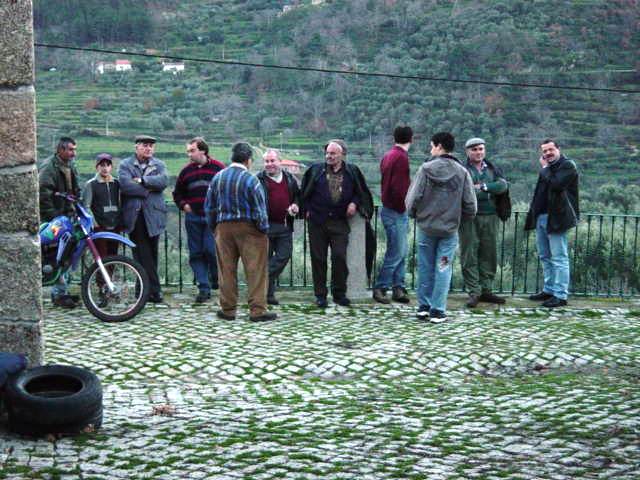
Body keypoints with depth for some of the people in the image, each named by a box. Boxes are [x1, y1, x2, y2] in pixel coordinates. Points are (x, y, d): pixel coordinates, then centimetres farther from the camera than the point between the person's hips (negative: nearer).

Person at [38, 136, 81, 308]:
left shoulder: (71, 166, 16)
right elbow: (43, 194, -18)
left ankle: (63, 290, 17)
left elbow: (75, 190, 23)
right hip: (51, 219, -8)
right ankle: (59, 293, -9)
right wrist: (52, 216, -20)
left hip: (67, 215, 8)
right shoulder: (48, 166, -12)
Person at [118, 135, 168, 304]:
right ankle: (154, 290, -3)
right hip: (135, 216, -2)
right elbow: (125, 184, -11)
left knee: (152, 253, 5)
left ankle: (144, 289, 16)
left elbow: (163, 181, -7)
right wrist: (148, 190, -10)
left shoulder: (158, 164, 13)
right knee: (142, 253, -5)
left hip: (153, 215, 2)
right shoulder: (125, 164, 6)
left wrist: (142, 180, -13)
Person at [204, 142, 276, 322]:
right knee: (255, 270, 1)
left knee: (227, 269, 10)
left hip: (223, 227, 5)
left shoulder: (218, 177, 3)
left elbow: (209, 207, 9)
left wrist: (214, 227, 19)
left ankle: (228, 309, 16)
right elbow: (259, 209, -10)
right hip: (248, 228, -5)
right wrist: (264, 229, 3)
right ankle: (257, 310, 1)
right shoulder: (250, 179, -12)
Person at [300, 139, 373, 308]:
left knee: (339, 257, -7)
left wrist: (354, 203, -2)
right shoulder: (316, 170, 4)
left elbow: (361, 192, 15)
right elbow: (304, 193, 14)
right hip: (317, 222, 1)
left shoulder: (352, 172, 4)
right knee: (318, 259, 3)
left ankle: (339, 293, 9)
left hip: (339, 222, -1)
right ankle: (320, 295, 12)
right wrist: (307, 209, 5)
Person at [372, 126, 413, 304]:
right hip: (396, 211, -9)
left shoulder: (389, 155, 13)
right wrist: (402, 207, -9)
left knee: (402, 251, 12)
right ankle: (380, 288, 2)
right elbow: (398, 187, -23)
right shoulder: (401, 157, -16)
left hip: (389, 208, 10)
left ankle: (398, 288, 15)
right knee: (396, 253, -4)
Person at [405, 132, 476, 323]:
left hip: (426, 227, 0)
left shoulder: (426, 169, -9)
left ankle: (423, 307, 18)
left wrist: (414, 214, 10)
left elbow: (413, 198, -11)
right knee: (443, 269, 6)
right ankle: (438, 311, 7)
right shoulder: (462, 172, -3)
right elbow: (470, 206, -4)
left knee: (425, 268, 12)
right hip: (450, 229, 1)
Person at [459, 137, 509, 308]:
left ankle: (486, 290, 16)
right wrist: (489, 191, -12)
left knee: (489, 254, 7)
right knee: (469, 255, -4)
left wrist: (482, 187, -12)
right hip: (469, 217, -4)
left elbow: (503, 185, -2)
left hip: (490, 217, 4)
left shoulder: (492, 169, 16)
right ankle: (473, 292, 1)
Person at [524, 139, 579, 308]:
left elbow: (555, 184, -22)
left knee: (559, 258, -7)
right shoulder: (547, 168, 19)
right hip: (541, 217, 9)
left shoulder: (568, 166, -7)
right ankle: (549, 290, 22)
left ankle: (560, 295, -5)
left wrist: (545, 168, -8)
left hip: (556, 218, -9)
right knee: (545, 257, 13)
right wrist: (533, 214, 16)